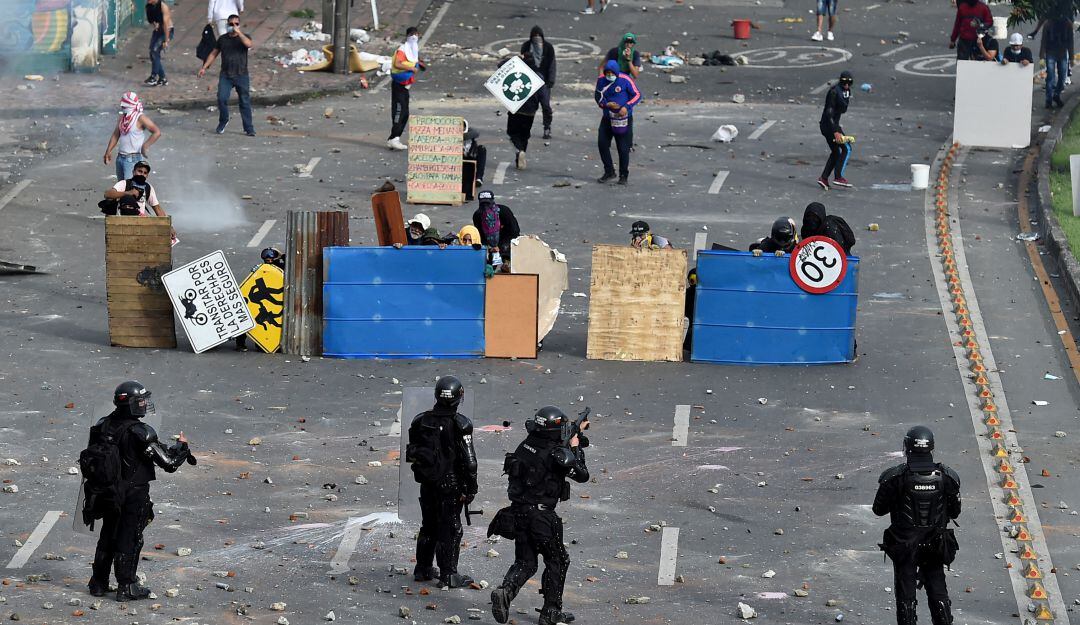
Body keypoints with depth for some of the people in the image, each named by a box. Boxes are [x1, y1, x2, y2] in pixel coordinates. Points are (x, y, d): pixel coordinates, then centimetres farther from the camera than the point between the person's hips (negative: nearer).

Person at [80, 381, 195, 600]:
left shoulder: (102, 426, -2)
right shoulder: (140, 433, -22)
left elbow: (90, 456, 8)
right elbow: (169, 462, -19)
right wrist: (181, 445, 1)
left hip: (106, 492, 6)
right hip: (134, 495, -6)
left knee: (108, 536, 18)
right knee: (129, 539, 4)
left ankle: (99, 583, 25)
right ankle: (126, 587, 9)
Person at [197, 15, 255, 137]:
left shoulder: (243, 37, 4)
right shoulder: (222, 39, 11)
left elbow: (249, 44, -20)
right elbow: (214, 54, 18)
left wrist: (238, 32, -22)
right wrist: (204, 67, 12)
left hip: (242, 76, -1)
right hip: (226, 75, 1)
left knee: (245, 102, 2)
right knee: (222, 98, -14)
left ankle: (249, 129, 10)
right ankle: (223, 122, 9)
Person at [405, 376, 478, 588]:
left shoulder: (421, 421, 0)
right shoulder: (460, 424, -16)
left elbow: (412, 453, 9)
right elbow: (469, 460, -15)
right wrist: (470, 489, -8)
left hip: (427, 483, 5)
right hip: (450, 485, -5)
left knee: (429, 526, 18)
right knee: (450, 529, 2)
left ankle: (423, 569, 26)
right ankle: (448, 575, 4)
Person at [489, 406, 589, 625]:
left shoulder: (527, 444, 4)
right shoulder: (557, 455, -17)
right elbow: (582, 475, -5)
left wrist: (574, 434, 30)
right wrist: (576, 447, 6)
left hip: (518, 513, 6)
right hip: (542, 516, -6)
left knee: (525, 563, 13)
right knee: (557, 561, 13)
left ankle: (505, 591, -15)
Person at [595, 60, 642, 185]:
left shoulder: (625, 80, -13)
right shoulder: (601, 81, -1)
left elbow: (637, 95, -6)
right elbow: (598, 96, 9)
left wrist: (626, 107, -20)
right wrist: (607, 104, -11)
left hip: (623, 118, -4)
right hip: (607, 117, 4)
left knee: (623, 148, -3)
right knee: (602, 143, 0)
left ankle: (623, 175, 12)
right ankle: (609, 172, 15)